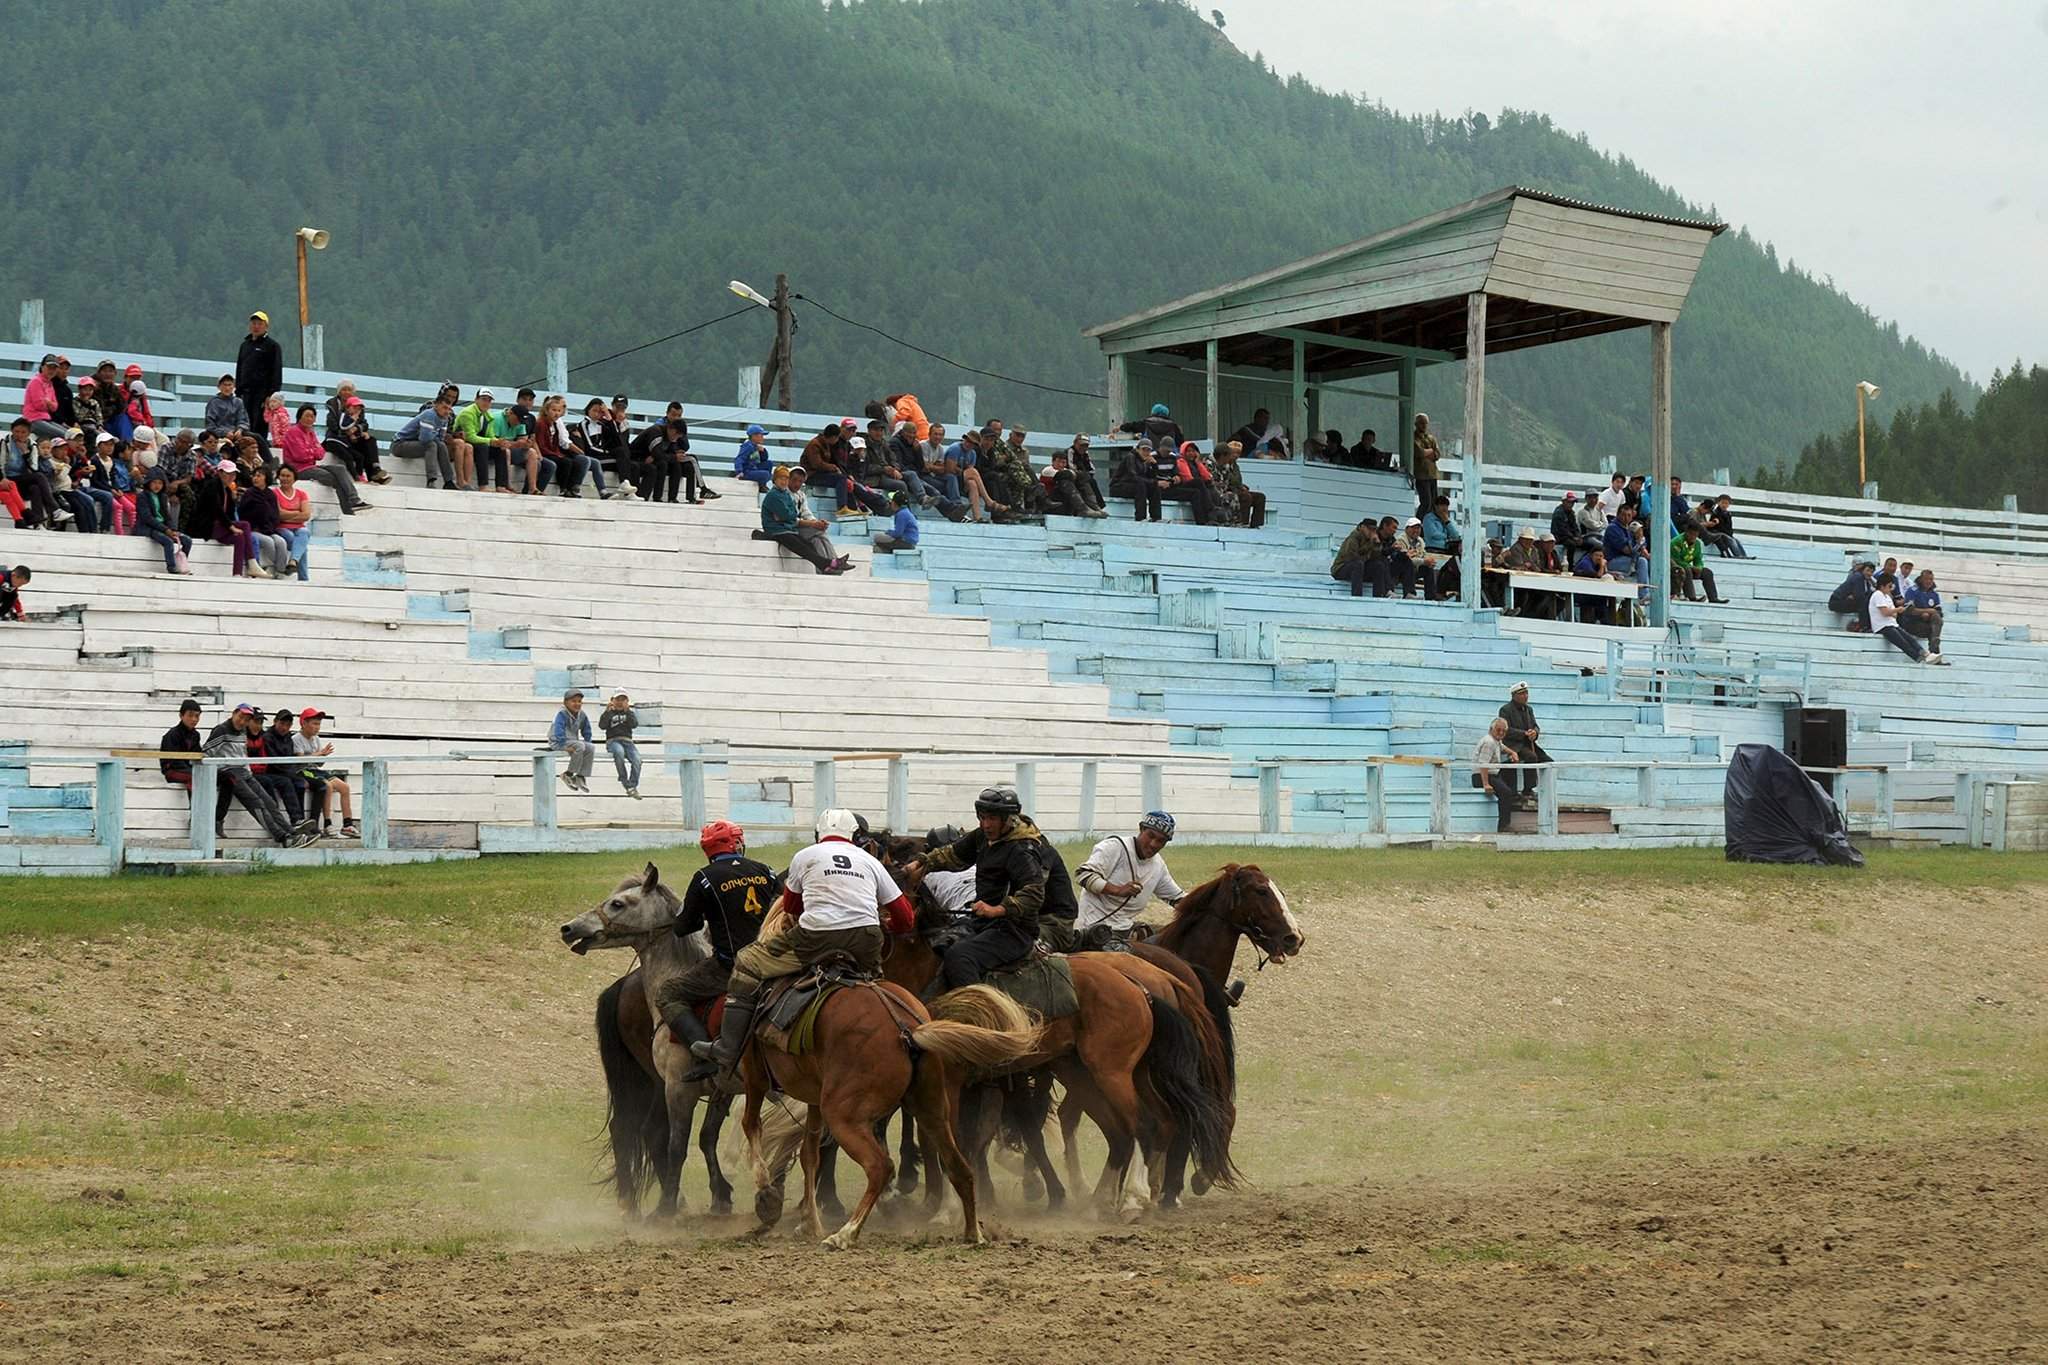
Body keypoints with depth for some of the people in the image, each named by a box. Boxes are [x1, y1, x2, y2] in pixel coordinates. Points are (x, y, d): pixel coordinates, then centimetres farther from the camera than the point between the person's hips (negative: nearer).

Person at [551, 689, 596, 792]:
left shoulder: (582, 715, 5)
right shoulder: (562, 714, -17)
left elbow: (587, 732, 15)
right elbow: (558, 732, -28)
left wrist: (587, 743, 2)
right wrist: (566, 746, -32)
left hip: (573, 741, 8)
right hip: (557, 742, -8)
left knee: (591, 748, -13)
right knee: (580, 746, -31)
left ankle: (581, 776, -6)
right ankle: (568, 775, -18)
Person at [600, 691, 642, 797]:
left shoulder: (630, 713, 20)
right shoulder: (609, 713, 15)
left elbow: (634, 725, -1)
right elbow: (602, 726, -4)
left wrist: (627, 711, -12)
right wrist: (607, 711, -14)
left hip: (627, 741, 2)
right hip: (613, 740, -2)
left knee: (637, 760, -29)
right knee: (619, 752, -39)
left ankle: (633, 786, -23)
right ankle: (626, 784, -33)